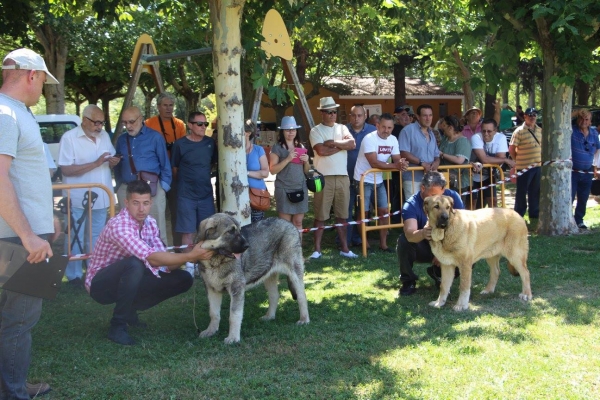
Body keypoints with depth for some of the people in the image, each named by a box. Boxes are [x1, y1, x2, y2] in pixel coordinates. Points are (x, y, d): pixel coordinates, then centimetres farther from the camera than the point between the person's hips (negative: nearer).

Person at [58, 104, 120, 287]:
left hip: (100, 197, 6)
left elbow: (110, 161, 18)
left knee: (96, 238, 14)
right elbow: (66, 169, -18)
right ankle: (74, 275, 14)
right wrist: (95, 163, -23)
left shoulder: (104, 136, 7)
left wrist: (113, 162, -8)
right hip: (78, 199, -6)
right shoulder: (69, 138, -12)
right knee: (75, 238, 5)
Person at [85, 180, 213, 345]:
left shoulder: (150, 223, -3)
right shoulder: (118, 225, -29)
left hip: (128, 279, 8)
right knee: (134, 263, -38)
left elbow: (163, 263, -6)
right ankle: (118, 325, -21)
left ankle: (129, 309, 10)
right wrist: (190, 256, -39)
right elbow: (152, 258, -39)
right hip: (101, 284, -7)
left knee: (183, 279, -6)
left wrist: (186, 258, -25)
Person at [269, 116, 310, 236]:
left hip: (301, 188, 5)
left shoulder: (301, 147, 13)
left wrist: (306, 161, -4)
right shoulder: (277, 148, -2)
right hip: (284, 189, -5)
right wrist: (287, 159, -19)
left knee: (298, 222, 6)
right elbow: (273, 170, -10)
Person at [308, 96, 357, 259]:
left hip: (342, 177, 4)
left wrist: (333, 143, -11)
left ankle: (344, 248, 18)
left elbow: (352, 144, -4)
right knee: (321, 215, 0)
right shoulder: (316, 131, -1)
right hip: (324, 177, -4)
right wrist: (342, 144, -6)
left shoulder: (342, 128, 12)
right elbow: (321, 150, -16)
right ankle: (317, 249, 5)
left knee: (342, 215, 10)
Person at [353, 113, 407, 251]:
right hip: (364, 180, -6)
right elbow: (374, 163, -26)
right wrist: (395, 165, -30)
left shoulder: (393, 140, 2)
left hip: (378, 180, 6)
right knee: (364, 212, -1)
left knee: (385, 211, 5)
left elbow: (396, 159, 0)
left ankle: (383, 243, 16)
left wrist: (401, 163, -24)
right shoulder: (369, 139, -20)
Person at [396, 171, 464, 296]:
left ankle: (438, 273, 8)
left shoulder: (453, 197, -18)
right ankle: (408, 280, -7)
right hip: (422, 247, -2)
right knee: (404, 240, -33)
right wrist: (422, 233, -64)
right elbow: (410, 234, -41)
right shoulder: (411, 205, -25)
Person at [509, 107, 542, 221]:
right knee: (521, 192, 2)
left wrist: (541, 159, 10)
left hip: (538, 166, 6)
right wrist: (518, 160, -1)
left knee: (535, 192, 13)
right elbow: (511, 149, -10)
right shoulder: (519, 131, -11)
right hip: (524, 167, -6)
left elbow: (542, 146, 20)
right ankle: (519, 215, 12)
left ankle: (534, 214, 24)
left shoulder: (540, 130, 9)